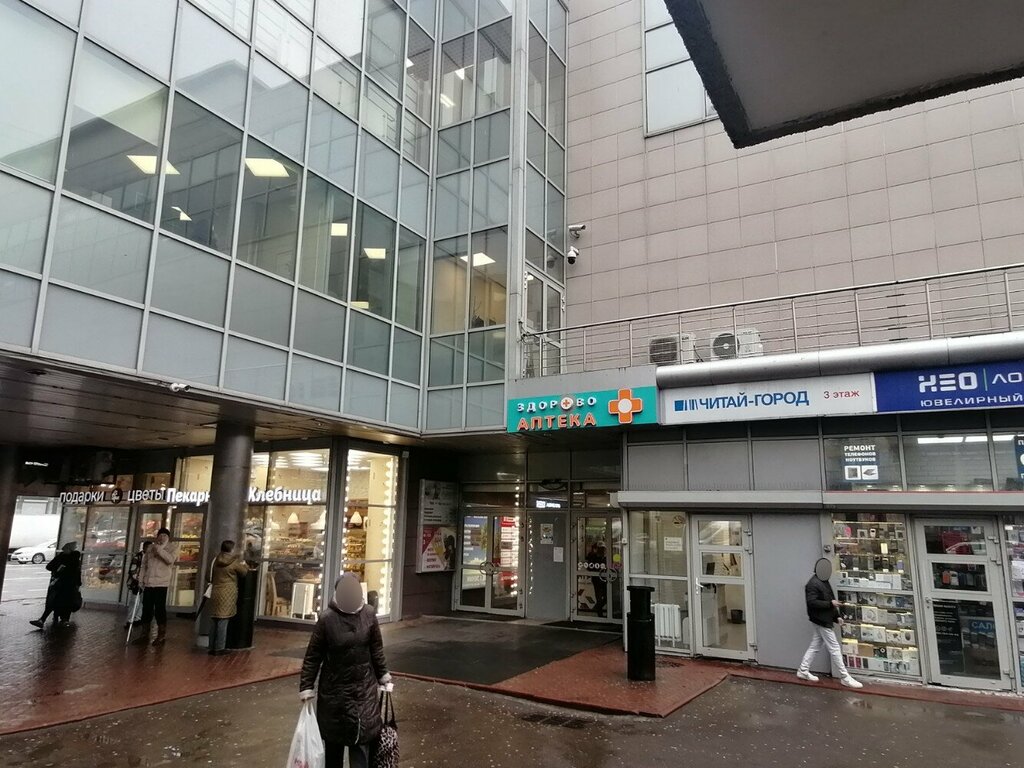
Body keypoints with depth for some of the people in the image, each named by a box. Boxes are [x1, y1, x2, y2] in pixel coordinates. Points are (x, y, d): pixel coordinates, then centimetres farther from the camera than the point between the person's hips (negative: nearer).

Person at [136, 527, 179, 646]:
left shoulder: (172, 547, 2)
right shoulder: (150, 547, 15)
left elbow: (170, 559, -16)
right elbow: (144, 564, 16)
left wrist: (160, 549, -21)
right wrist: (141, 579, 10)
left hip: (161, 583, -4)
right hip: (148, 583, 4)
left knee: (160, 609, -3)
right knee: (146, 608, 8)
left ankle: (161, 635, 3)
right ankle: (145, 635, 18)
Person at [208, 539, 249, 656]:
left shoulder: (216, 560, 7)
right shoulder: (234, 562, -10)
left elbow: (211, 578, 17)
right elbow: (244, 572, 5)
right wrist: (244, 564, 23)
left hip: (215, 593, 6)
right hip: (227, 595, -6)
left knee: (215, 622, 12)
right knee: (223, 622, -1)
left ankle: (212, 647, 16)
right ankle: (219, 648, 1)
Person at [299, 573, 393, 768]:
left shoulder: (369, 614, -6)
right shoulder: (327, 618, -14)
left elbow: (376, 650, 5)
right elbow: (313, 655, -8)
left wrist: (383, 677, 9)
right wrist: (306, 687, -9)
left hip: (364, 687, 1)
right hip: (334, 688, -1)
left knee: (362, 737, 1)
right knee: (333, 738, 14)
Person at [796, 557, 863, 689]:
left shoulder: (824, 582, 13)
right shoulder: (813, 584, -19)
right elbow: (811, 602, -26)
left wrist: (836, 616, 13)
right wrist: (830, 603, -24)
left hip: (824, 620, 10)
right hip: (821, 621, -10)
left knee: (815, 646, 14)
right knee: (835, 649, -3)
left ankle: (803, 671, 22)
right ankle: (845, 677, 5)